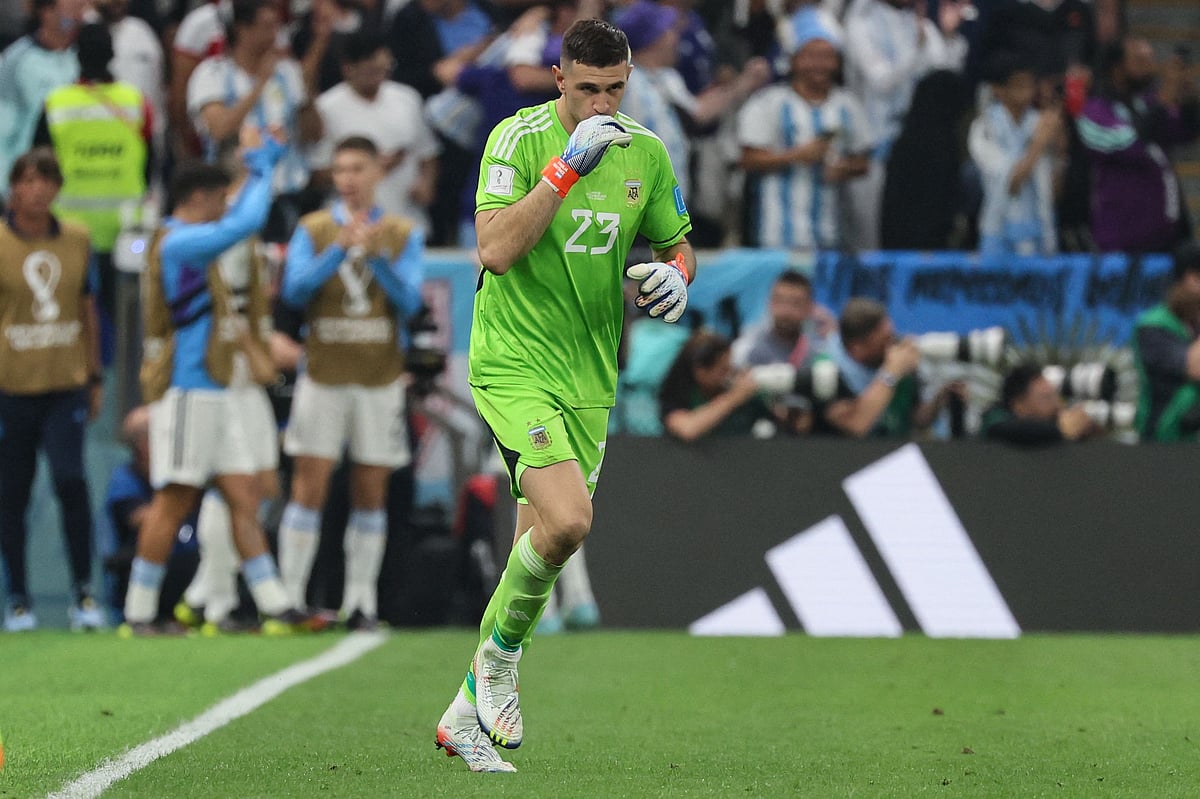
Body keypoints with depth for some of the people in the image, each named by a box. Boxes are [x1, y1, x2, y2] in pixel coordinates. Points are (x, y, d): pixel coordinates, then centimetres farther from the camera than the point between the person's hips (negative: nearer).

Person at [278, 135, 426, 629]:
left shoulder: (403, 235, 5)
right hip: (323, 378, -1)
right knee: (309, 489, -6)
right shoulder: (313, 230, 4)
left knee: (370, 493, 4)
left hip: (380, 379, 1)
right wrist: (340, 249, -22)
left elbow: (409, 300, -6)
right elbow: (295, 289, -10)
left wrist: (377, 257, -21)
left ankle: (360, 602, 9)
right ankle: (290, 598, -3)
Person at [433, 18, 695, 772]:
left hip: (589, 378, 6)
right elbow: (496, 249, -23)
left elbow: (676, 242, 19)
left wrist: (676, 273, -5)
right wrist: (565, 168, -28)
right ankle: (500, 657, 2)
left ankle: (469, 710, 23)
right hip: (514, 363, -6)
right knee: (566, 520, -24)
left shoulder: (646, 153, 5)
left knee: (541, 549, 7)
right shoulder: (519, 138, -12)